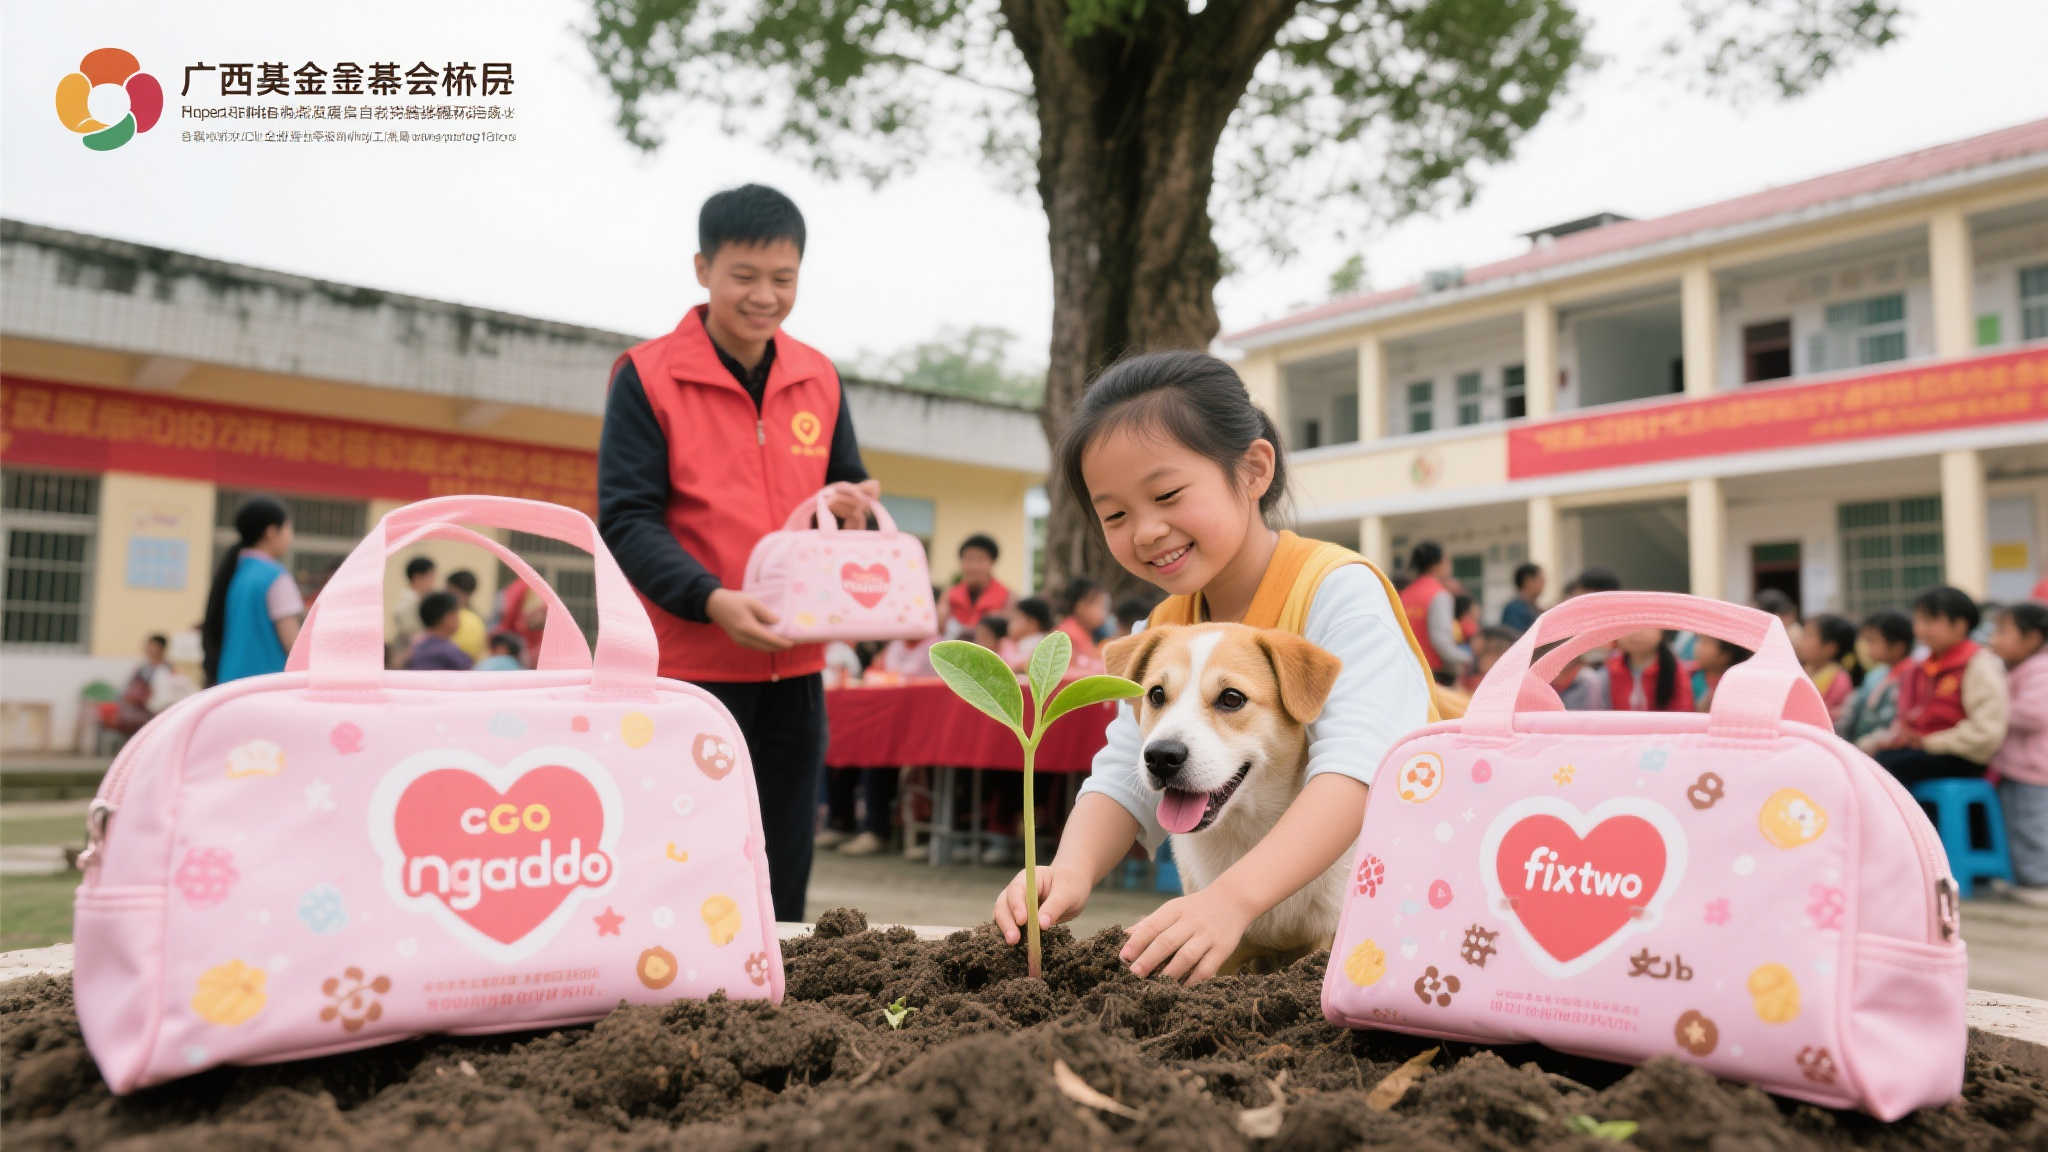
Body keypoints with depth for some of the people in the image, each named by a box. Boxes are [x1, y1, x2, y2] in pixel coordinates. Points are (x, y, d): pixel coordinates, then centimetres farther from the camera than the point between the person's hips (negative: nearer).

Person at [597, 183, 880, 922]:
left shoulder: (818, 378, 10)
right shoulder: (648, 376, -4)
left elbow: (846, 482, 20)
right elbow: (626, 521, -9)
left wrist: (850, 503, -5)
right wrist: (712, 599, -24)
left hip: (794, 666, 5)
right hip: (690, 666, -4)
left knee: (783, 879, 12)